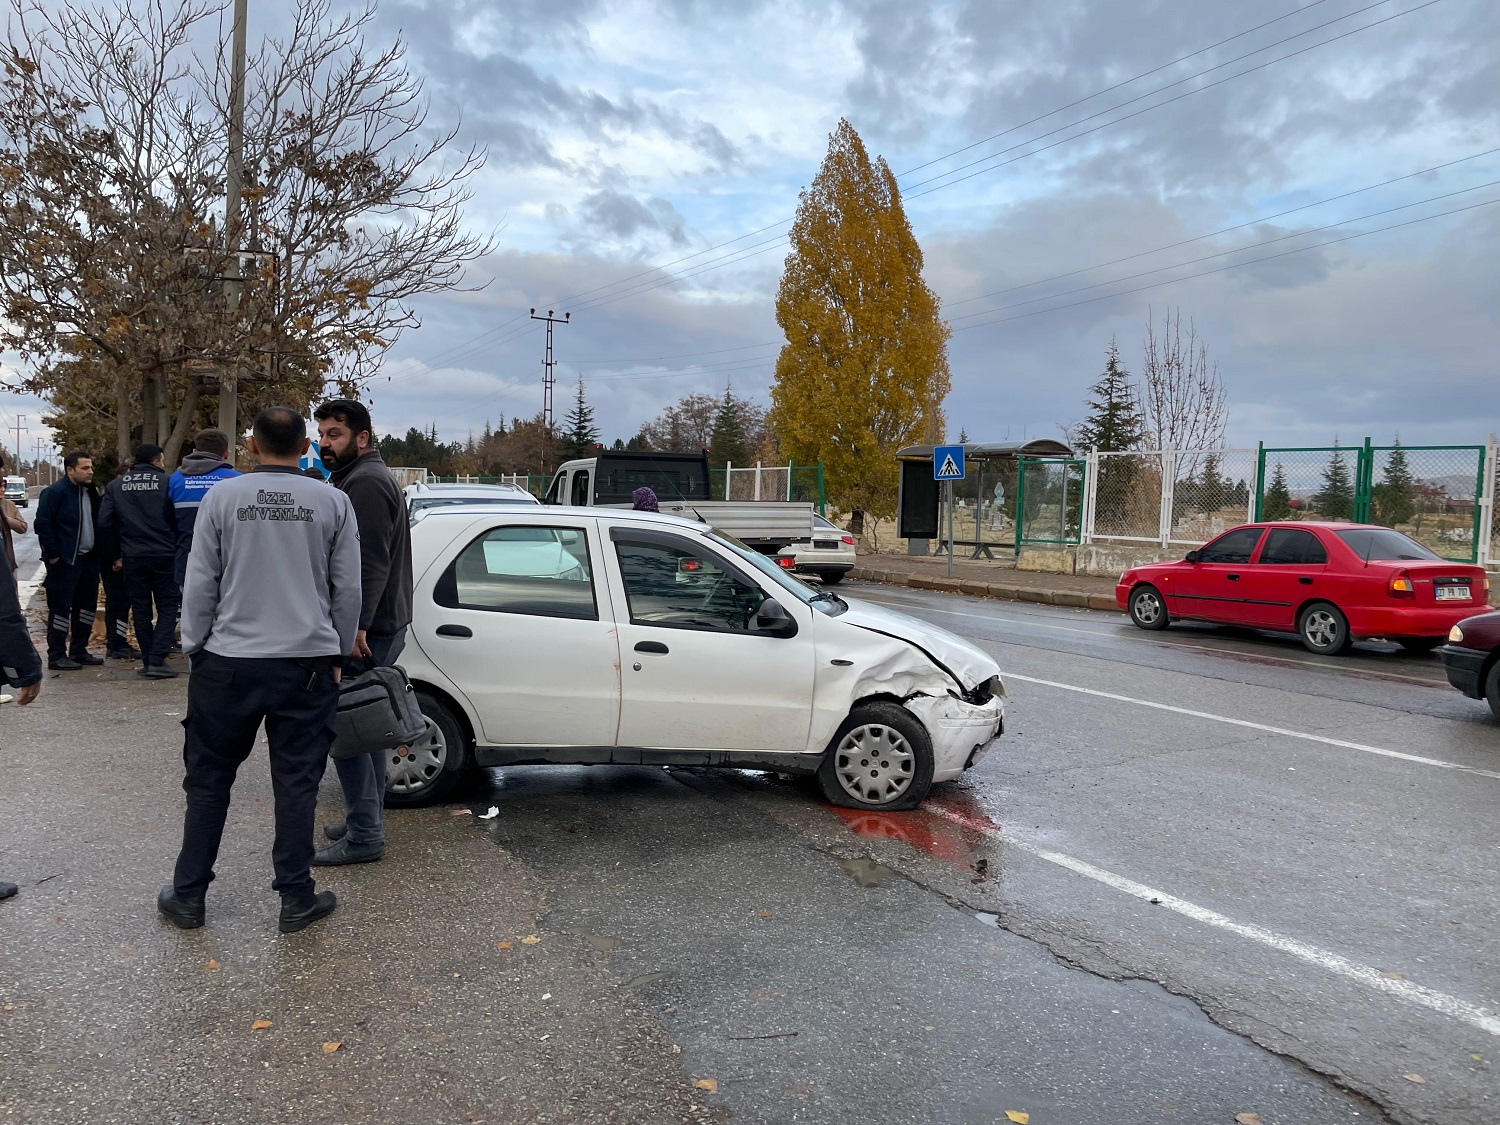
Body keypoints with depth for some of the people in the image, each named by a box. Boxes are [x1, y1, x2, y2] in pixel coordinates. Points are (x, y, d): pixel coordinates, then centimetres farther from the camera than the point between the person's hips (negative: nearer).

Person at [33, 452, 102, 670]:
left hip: (88, 559, 8)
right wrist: (52, 555, -17)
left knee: (86, 607, 12)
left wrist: (97, 552, 9)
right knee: (61, 608, -2)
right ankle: (56, 656, 4)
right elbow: (42, 524, -16)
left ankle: (79, 651, 23)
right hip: (65, 561, -8)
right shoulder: (55, 492, -12)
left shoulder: (91, 492, 12)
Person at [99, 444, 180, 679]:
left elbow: (105, 522, 4)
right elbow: (177, 518, -7)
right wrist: (176, 547, 5)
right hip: (164, 555, -3)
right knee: (167, 606, 4)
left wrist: (114, 556, 10)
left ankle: (148, 660, 13)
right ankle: (157, 660, -6)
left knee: (140, 609, 11)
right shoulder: (167, 482, -4)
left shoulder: (115, 485, 7)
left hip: (132, 557, 3)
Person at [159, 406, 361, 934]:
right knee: (296, 783, 7)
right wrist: (336, 654, 13)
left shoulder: (222, 497, -3)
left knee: (208, 781, 13)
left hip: (229, 661, 0)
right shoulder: (333, 503, -2)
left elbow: (200, 584, 0)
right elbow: (347, 589, 2)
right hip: (308, 663, 0)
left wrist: (194, 649, 12)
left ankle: (188, 896, 23)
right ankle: (296, 900, 15)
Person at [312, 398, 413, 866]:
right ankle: (369, 819, 27)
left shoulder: (366, 482, -14)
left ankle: (364, 835, -1)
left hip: (366, 631, -11)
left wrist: (356, 627, -26)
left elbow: (370, 562, -23)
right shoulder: (358, 477, 20)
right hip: (371, 627, 11)